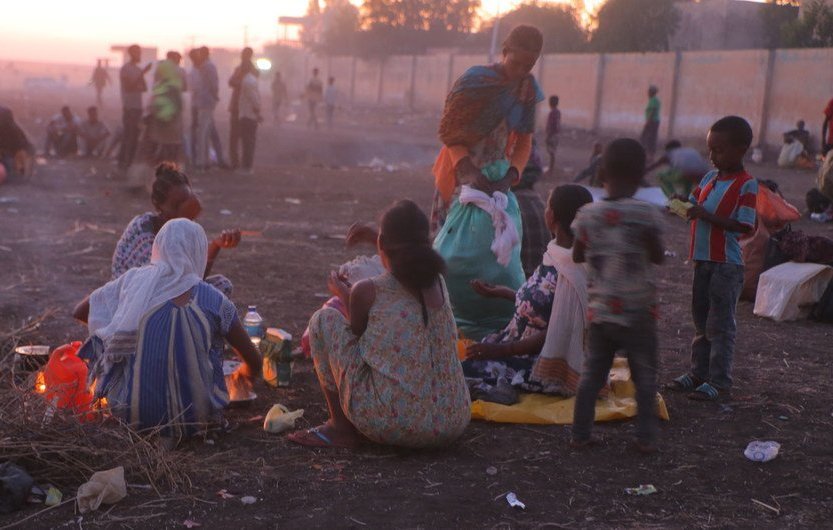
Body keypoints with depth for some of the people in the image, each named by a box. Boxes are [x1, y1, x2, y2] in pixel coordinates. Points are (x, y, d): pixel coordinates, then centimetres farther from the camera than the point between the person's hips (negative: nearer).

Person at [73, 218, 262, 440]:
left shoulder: (133, 281, -3)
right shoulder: (213, 300, -7)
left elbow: (79, 313, 11)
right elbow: (254, 360, 0)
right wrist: (246, 373, 24)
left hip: (131, 415, 1)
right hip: (195, 418, -1)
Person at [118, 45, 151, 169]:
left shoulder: (139, 70, 15)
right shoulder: (125, 69, -7)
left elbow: (144, 88, 17)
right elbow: (129, 86, -16)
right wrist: (142, 74, -20)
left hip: (137, 106, 7)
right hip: (129, 106, -7)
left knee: (135, 135, 8)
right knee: (128, 134, -8)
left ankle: (130, 160, 13)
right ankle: (122, 161, -5)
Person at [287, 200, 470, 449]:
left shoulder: (367, 291, -9)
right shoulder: (438, 282, 6)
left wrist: (344, 295, 27)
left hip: (393, 425, -6)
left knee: (325, 319, 8)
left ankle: (342, 427, 13)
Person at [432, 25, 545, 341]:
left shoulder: (527, 90, -2)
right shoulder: (474, 80, -16)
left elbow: (524, 140, 1)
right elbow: (448, 132, -13)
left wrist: (511, 176, -16)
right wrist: (469, 171, -25)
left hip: (499, 176, 4)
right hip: (463, 173, -4)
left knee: (500, 249, 5)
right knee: (458, 245, -4)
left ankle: (506, 321, 13)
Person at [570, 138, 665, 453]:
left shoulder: (587, 214, -4)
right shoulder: (645, 214, -15)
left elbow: (577, 256, 8)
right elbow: (658, 257, -6)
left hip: (599, 312, 3)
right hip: (638, 312, -3)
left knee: (592, 374, 13)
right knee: (645, 376, 11)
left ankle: (580, 434, 16)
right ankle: (646, 438, 14)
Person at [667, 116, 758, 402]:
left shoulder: (746, 184, -13)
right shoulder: (709, 178, 9)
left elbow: (743, 225, -19)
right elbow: (693, 203, 18)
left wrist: (706, 215, -24)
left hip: (727, 264, -8)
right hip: (703, 260, 8)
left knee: (720, 324, -2)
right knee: (701, 321, 16)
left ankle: (719, 381, 5)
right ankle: (699, 373, 27)